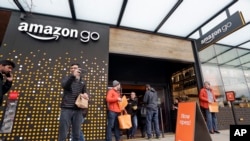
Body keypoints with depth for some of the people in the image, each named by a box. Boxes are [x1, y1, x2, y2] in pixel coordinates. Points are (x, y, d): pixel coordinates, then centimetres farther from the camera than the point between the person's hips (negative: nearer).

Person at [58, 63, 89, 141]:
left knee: (76, 134, 8)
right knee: (63, 134, 1)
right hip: (66, 109, -2)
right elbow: (64, 85, -17)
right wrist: (73, 75, -31)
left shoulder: (82, 82, 15)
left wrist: (85, 95, -4)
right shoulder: (67, 78, 5)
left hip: (78, 110, 3)